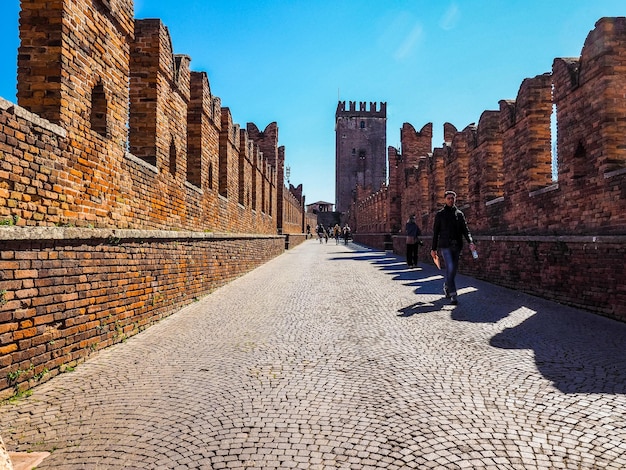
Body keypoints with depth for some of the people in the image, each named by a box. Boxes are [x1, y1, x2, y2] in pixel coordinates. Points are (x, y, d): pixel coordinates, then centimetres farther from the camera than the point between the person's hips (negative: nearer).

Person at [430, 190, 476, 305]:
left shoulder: (459, 214, 11)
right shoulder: (440, 214, 4)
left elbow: (465, 230, 6)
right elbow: (435, 232, 5)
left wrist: (470, 242, -12)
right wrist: (433, 248, 2)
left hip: (457, 246, 3)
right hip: (445, 246, -3)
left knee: (453, 269, 10)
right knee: (450, 268, -15)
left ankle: (446, 286, 35)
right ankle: (453, 295, -12)